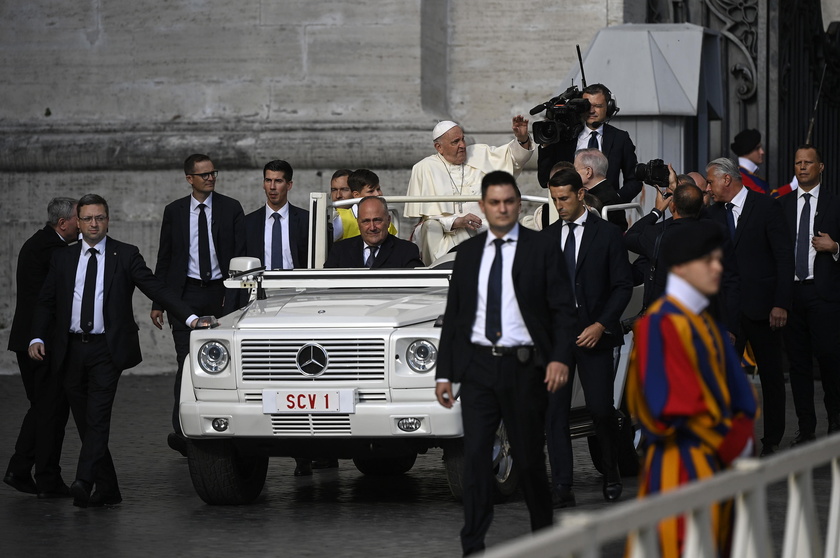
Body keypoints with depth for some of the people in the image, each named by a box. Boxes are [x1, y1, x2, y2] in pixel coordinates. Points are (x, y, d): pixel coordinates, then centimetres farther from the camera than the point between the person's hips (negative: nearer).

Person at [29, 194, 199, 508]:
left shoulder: (126, 256, 4)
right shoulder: (62, 259, 12)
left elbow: (156, 288, -3)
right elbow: (46, 302, 12)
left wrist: (189, 317, -15)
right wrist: (38, 337, -5)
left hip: (107, 350, -4)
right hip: (71, 350, 4)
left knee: (98, 419, -17)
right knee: (85, 423, 5)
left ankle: (83, 482, -29)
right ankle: (108, 490, 12)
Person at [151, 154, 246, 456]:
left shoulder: (231, 209, 5)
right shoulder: (174, 211, 7)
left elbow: (241, 255, 4)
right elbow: (164, 258, 10)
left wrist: (234, 295, -7)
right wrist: (157, 302, 6)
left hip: (221, 293, 1)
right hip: (186, 293, -1)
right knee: (188, 363, -10)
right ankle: (182, 430, -13)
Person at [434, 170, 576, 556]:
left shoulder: (542, 249, 1)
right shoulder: (468, 253, 11)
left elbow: (562, 310, -2)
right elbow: (453, 315, 13)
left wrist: (560, 358, -16)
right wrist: (444, 372, 7)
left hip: (524, 366, -2)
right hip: (478, 366, 3)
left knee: (528, 456, 5)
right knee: (475, 456, -4)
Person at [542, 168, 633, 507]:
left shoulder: (607, 234, 1)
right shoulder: (547, 237, 12)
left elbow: (623, 286, 0)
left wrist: (602, 325, -10)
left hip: (594, 333, -3)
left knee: (601, 409, -3)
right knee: (554, 411, -4)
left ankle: (611, 476, 18)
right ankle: (561, 488, -3)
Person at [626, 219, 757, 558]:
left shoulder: (706, 325, 15)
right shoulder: (661, 325, -14)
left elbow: (738, 396, 16)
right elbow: (676, 404, -19)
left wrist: (740, 438, -3)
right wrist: (734, 444, -12)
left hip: (717, 462, 9)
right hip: (681, 467, -9)